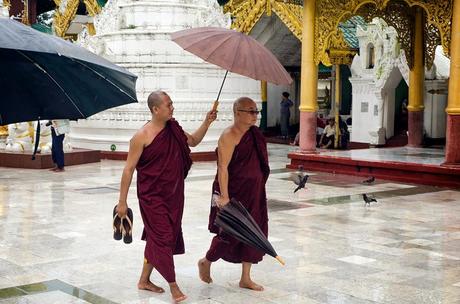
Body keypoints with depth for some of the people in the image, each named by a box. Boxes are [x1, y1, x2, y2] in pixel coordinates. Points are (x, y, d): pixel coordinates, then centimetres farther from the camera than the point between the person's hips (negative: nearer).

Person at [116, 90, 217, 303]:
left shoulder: (173, 128, 4)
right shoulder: (142, 136, -16)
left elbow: (193, 141, 20)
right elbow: (128, 169, -11)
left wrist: (206, 123, 3)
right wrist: (122, 201, -10)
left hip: (173, 195, 7)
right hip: (152, 196, -7)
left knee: (156, 237, 15)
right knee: (162, 238, -5)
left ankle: (144, 280, 30)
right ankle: (173, 285, 5)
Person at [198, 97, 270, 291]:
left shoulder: (253, 134, 10)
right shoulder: (229, 136, -16)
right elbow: (223, 167, -21)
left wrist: (259, 191, 20)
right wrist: (224, 196, -25)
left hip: (254, 193, 8)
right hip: (234, 193, -8)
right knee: (229, 233, 3)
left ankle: (246, 278, 19)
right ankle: (206, 262, 30)